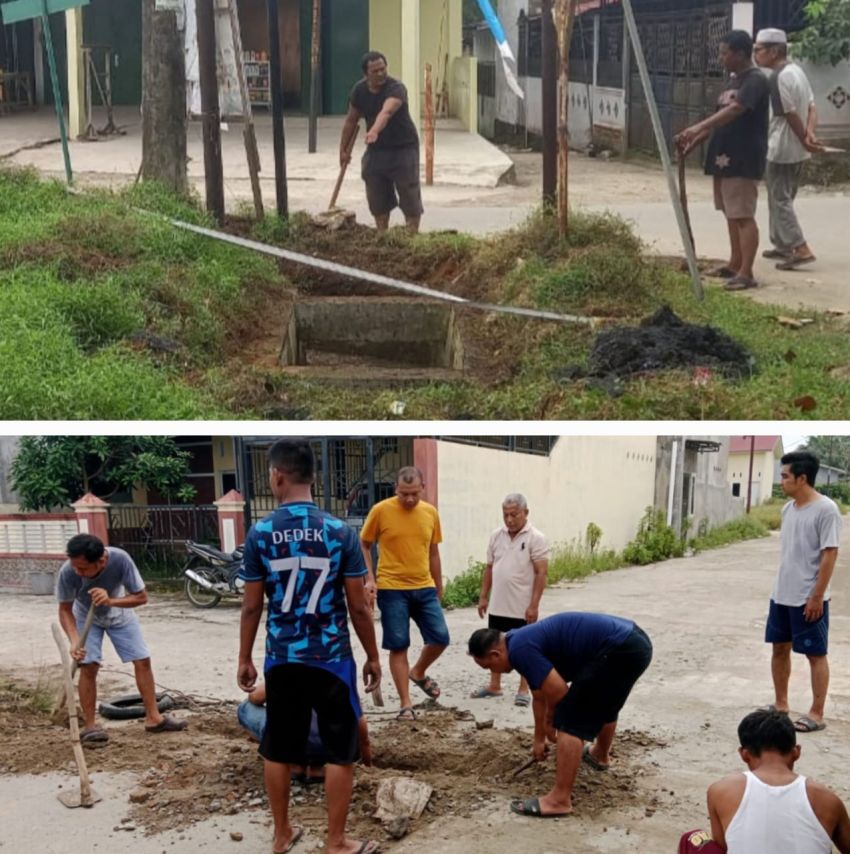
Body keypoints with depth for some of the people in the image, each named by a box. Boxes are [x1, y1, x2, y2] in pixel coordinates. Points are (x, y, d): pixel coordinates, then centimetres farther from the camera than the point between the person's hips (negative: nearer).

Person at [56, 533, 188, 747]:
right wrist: (74, 641, -39)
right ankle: (89, 726, -5)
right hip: (87, 617, -1)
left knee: (142, 660, -1)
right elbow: (65, 610, -23)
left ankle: (153, 717, 11)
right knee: (88, 666, -15)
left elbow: (141, 596, -28)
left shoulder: (120, 559, -38)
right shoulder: (67, 572, -37)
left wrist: (110, 601, -45)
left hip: (119, 613, 1)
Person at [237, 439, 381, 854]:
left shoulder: (260, 534, -5)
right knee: (340, 752, 7)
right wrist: (373, 656, 6)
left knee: (278, 749, 15)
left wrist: (244, 659, 12)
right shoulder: (340, 532, -8)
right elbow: (358, 606, -6)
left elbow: (252, 606, 0)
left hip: (281, 659, 2)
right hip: (331, 658, -2)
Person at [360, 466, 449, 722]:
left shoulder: (431, 513, 4)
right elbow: (364, 545, 1)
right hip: (392, 590, -4)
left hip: (424, 588, 4)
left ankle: (418, 672, 31)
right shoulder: (381, 510, -9)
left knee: (441, 638, 1)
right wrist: (369, 578, -10)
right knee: (398, 646, 0)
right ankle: (406, 705, 8)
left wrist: (439, 588, 17)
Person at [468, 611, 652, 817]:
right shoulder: (525, 640, 22)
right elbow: (540, 697, 35)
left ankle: (560, 800, -3)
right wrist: (539, 739, 45)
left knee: (570, 720, -5)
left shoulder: (519, 649, -10)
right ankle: (600, 756, 60)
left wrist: (550, 722, 8)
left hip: (618, 650, -10)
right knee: (604, 706, 35)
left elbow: (558, 691, -13)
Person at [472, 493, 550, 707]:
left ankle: (524, 690, 14)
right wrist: (483, 597, 10)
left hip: (523, 608, -5)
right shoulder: (496, 536, 6)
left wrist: (534, 605, -18)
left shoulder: (536, 539, -12)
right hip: (498, 605, 6)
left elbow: (541, 573, -14)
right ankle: (494, 686, 26)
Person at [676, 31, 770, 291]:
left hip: (743, 160, -10)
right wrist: (694, 142, 11)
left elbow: (735, 110, -30)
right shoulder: (733, 81, 16)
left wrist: (698, 127, -40)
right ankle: (735, 264, 26)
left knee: (743, 215, -9)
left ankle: (746, 273, -9)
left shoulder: (755, 80, -14)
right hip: (724, 158, 10)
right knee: (731, 214, 16)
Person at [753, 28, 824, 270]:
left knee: (780, 200, -4)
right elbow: (812, 107, 5)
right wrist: (810, 134, -8)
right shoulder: (797, 71, 10)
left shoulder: (778, 78, -20)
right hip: (797, 150, 9)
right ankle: (783, 244, 27)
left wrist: (805, 140, -7)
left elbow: (792, 115, -18)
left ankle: (801, 249, -10)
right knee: (783, 198, 19)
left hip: (780, 150, -9)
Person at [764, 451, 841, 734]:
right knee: (780, 648, 14)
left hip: (808, 598, -8)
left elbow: (829, 555, -17)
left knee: (815, 654, 1)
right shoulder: (788, 508, 8)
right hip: (781, 595, 8)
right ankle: (781, 704, 27)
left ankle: (817, 714, 8)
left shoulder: (826, 510, -16)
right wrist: (781, 587, 15)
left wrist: (817, 596, -18)